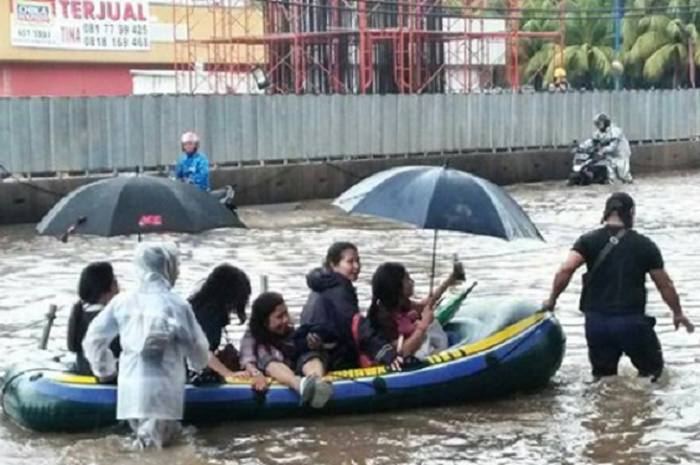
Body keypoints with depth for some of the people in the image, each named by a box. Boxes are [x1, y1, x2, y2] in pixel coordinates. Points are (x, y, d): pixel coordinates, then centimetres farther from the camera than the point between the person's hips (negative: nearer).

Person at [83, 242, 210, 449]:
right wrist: (198, 365, 29)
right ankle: (152, 432, -24)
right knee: (159, 437, 2)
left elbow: (93, 339, 10)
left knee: (144, 435, 19)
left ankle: (145, 432, -7)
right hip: (163, 390, -3)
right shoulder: (178, 305, -2)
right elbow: (198, 348, 6)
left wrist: (105, 370, 26)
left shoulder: (122, 302, 6)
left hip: (130, 388, 3)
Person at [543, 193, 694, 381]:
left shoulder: (589, 241, 3)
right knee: (652, 370, 13)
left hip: (596, 321, 2)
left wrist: (551, 300, 2)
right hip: (631, 321, -2)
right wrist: (678, 313, 25)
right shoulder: (645, 245, 3)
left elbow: (566, 270, -11)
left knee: (602, 375, 19)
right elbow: (665, 285, 10)